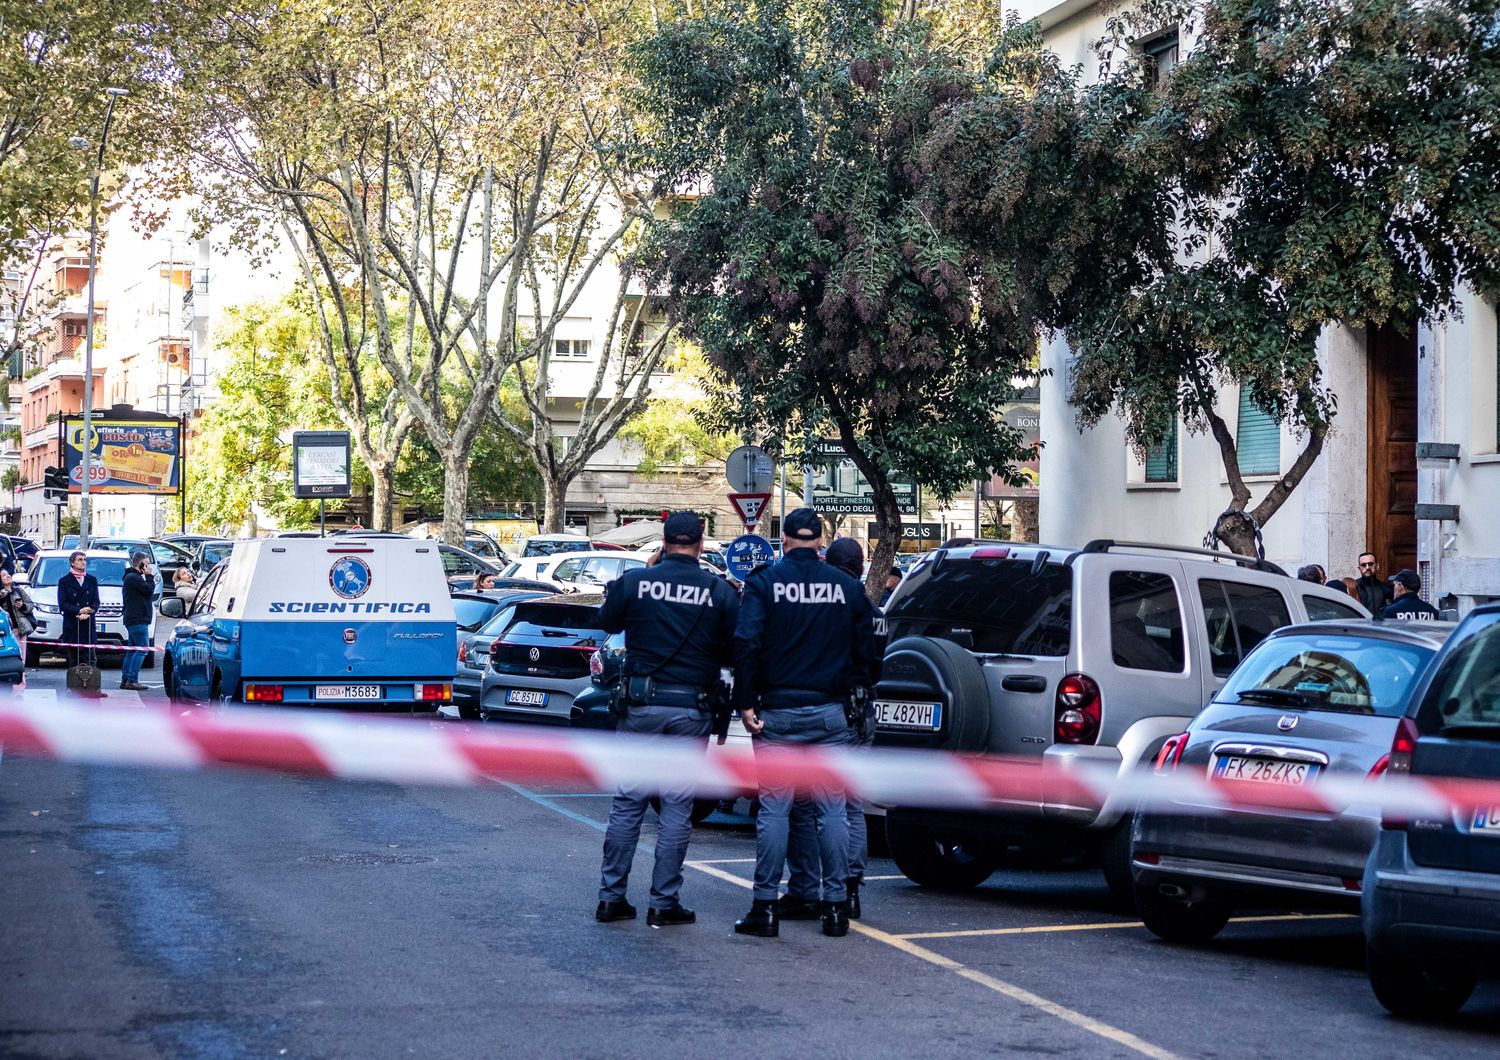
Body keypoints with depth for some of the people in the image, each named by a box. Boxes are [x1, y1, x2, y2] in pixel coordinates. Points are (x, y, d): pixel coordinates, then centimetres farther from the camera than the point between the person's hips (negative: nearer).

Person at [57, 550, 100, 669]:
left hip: (89, 625, 2)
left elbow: (96, 601, 8)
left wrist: (87, 613, -12)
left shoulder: (92, 580, 14)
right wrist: (79, 611, -16)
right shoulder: (64, 581, 5)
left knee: (90, 658, -4)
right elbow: (62, 604, -3)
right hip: (71, 626, -2)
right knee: (73, 659, -1)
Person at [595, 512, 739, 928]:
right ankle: (664, 902, 6)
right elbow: (736, 651, 2)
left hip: (641, 705, 1)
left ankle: (611, 896, 11)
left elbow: (607, 623, 14)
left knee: (628, 803, 9)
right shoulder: (720, 592, -4)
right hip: (691, 709, -1)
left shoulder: (634, 582, -3)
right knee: (677, 807, 4)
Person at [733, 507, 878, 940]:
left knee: (773, 808, 2)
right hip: (830, 713, 2)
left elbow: (746, 644, -12)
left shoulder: (765, 582, -3)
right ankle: (835, 905, 7)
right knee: (832, 809, 6)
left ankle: (765, 907, 1)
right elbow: (865, 649, 6)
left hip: (778, 711, -2)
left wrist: (745, 703, -8)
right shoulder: (847, 587, 4)